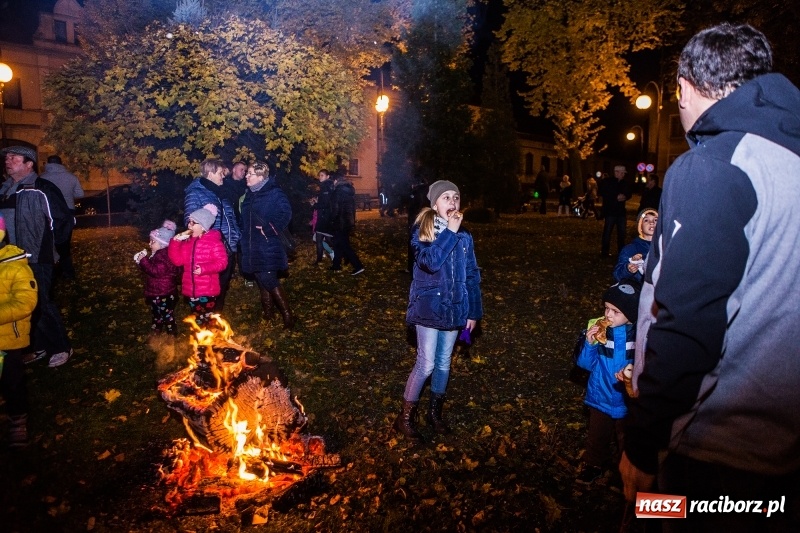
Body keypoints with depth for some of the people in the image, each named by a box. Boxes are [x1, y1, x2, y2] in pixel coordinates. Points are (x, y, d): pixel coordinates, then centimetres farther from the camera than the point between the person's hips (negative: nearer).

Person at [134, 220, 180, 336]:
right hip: (156, 292, 11)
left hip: (164, 293, -11)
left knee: (167, 314, 0)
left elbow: (155, 271, -32)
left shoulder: (164, 255, -23)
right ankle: (157, 330, 39)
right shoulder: (157, 254, 11)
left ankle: (171, 334, 9)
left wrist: (143, 260, -25)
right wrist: (141, 260, 5)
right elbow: (151, 268, 19)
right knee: (156, 313, 24)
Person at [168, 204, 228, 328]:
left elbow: (222, 262, -14)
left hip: (207, 289, -6)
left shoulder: (214, 242, -10)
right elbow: (178, 260, 3)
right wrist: (176, 241, -5)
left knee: (208, 320, 3)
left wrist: (204, 269, -25)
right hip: (191, 289, 6)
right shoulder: (187, 241, 9)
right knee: (197, 319, 19)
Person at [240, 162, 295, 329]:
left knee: (269, 282, -10)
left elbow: (286, 213, -23)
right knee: (262, 281, 16)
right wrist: (244, 235, 12)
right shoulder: (250, 193, 11)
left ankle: (287, 316, 1)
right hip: (253, 248, 8)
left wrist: (269, 228, -25)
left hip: (267, 248, -8)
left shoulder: (274, 193, -13)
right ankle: (267, 315, 29)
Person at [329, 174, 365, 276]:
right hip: (349, 221, 9)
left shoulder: (339, 190, -15)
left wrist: (333, 220, -5)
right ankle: (336, 265, 25)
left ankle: (358, 266, -12)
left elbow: (335, 208, -16)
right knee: (338, 243, 18)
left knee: (345, 245, -6)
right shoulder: (350, 189, 12)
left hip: (340, 222, -9)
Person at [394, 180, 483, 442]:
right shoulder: (422, 230, -9)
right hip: (429, 306, -4)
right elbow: (430, 261, -26)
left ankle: (435, 412, 33)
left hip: (454, 308, 5)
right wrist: (449, 232, -21)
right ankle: (405, 417, 14)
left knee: (444, 363, 15)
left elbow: (472, 275, 8)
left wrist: (473, 311, 6)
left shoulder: (464, 236, 4)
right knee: (426, 364, -4)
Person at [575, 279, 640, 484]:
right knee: (597, 436, 24)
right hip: (600, 397, 1)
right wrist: (590, 343, -29)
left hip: (628, 400, -1)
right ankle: (593, 464, 49)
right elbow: (585, 364, -13)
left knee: (628, 439, 23)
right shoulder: (597, 328, -19)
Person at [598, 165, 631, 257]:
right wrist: (616, 197, -16)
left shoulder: (625, 183, 11)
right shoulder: (607, 182, -4)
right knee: (607, 231, -2)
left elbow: (629, 194, 17)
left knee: (622, 232, 9)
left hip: (621, 211, 5)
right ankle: (605, 251, 5)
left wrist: (625, 197, -8)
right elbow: (603, 193, -12)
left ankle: (621, 251, 19)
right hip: (610, 211, -5)